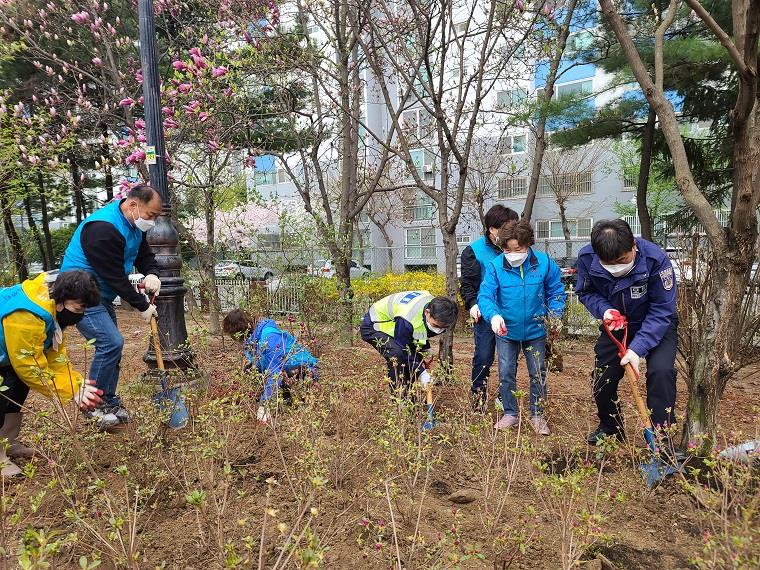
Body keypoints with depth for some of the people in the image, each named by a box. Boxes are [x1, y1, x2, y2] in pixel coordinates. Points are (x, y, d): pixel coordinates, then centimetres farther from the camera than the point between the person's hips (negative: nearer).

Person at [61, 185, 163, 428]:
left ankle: (109, 403, 22)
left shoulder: (134, 224, 1)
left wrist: (151, 274, -14)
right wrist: (142, 306, -17)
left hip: (100, 294, 10)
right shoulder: (103, 229, -29)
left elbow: (145, 254, 10)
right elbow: (115, 277, -25)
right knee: (111, 342, -18)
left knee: (111, 345, 10)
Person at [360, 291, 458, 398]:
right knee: (397, 354, -31)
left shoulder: (436, 309, -14)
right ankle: (398, 396, -18)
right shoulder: (407, 320, -41)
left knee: (416, 356, -1)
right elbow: (403, 350, -28)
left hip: (390, 327, 9)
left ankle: (406, 395, 11)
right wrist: (421, 373, -26)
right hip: (373, 327, -9)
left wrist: (426, 348, -1)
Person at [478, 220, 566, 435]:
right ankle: (510, 414, 26)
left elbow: (556, 292, -1)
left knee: (538, 374, 11)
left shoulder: (544, 263, -14)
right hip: (506, 331, 0)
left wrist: (555, 314, -15)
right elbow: (485, 295, -21)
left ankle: (537, 415, 28)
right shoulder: (495, 266, -17)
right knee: (506, 373, 9)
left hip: (535, 331, 0)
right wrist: (493, 314, -39)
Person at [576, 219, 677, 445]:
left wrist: (638, 348, -36)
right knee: (602, 377, 4)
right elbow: (586, 292, -8)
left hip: (656, 325, -3)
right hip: (616, 325, 3)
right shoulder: (586, 258, -26)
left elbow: (661, 310, -27)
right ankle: (610, 427, 32)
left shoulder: (656, 259, -33)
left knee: (661, 371, -26)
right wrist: (604, 309, -30)